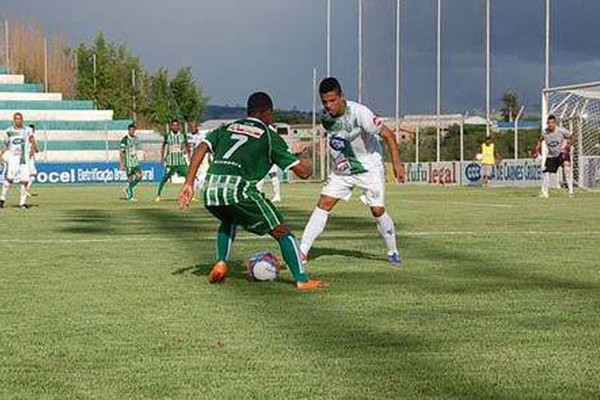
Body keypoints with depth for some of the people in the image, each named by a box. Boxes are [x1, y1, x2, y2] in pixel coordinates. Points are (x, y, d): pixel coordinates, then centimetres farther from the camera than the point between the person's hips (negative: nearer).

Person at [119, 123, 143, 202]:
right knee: (131, 179, -3)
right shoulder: (125, 140, -12)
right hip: (128, 163, -6)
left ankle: (128, 189, 16)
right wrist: (121, 165, -14)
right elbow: (121, 153, -11)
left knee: (139, 176, -3)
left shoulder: (135, 138, 9)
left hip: (136, 162, 6)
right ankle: (130, 197, 7)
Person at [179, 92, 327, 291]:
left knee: (229, 221, 38)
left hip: (211, 190, 5)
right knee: (282, 231, 9)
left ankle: (221, 264, 21)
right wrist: (306, 165, 34)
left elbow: (202, 148, 9)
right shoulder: (269, 135, 14)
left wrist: (189, 182, 7)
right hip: (239, 188, -5)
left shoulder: (227, 129, 26)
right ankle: (302, 280, 0)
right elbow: (302, 171, 11)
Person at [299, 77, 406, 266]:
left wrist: (397, 163, -29)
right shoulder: (326, 118, -9)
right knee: (323, 204, -7)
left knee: (378, 210, -8)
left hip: (369, 167, -4)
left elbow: (388, 135, -23)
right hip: (341, 169, 4)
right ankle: (302, 251, -8)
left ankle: (393, 252, 14)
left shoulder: (359, 113, -26)